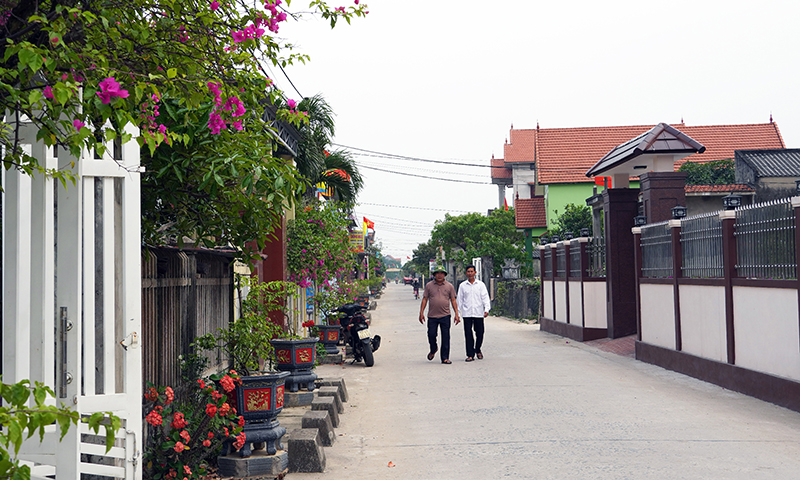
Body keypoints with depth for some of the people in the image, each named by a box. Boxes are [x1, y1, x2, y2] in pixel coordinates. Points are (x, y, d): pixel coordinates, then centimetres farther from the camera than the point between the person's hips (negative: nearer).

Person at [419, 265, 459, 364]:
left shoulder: (449, 286, 7)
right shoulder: (429, 285, 6)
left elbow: (453, 300, 8)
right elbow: (424, 299, 7)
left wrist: (456, 314, 2)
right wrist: (421, 313, 0)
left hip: (445, 316, 0)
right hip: (432, 316, 0)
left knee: (446, 337, -1)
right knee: (431, 334, 0)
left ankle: (445, 358, 7)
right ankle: (433, 350, 30)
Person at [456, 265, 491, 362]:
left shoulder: (481, 284, 6)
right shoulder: (462, 285, 8)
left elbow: (485, 297, 3)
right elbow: (460, 299, 11)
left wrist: (486, 309, -10)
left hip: (478, 313, 0)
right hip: (467, 313, 0)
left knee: (479, 333, 4)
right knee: (468, 334, -4)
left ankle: (478, 350, 28)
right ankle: (470, 354, 0)